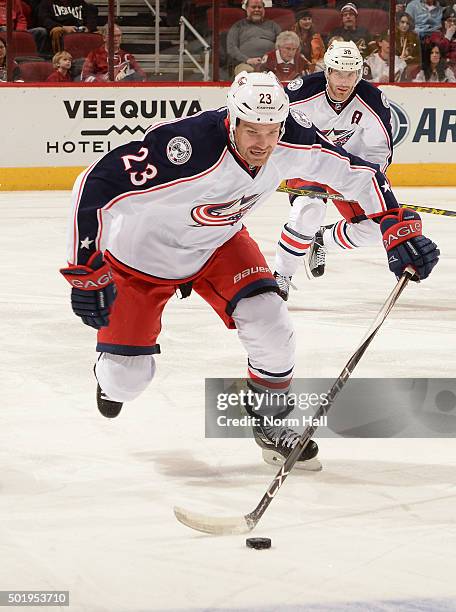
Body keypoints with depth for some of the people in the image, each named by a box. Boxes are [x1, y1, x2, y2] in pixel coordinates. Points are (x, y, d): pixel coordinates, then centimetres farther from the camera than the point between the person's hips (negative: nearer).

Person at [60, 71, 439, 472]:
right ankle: (112, 375, 39)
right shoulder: (189, 149, -42)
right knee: (127, 378, -2)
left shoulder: (292, 139, -24)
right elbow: (94, 187, -39)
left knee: (271, 326, -14)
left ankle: (270, 424, 14)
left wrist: (400, 228, -16)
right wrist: (86, 272, -36)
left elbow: (355, 171, -8)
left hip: (218, 244, 4)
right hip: (143, 253, -4)